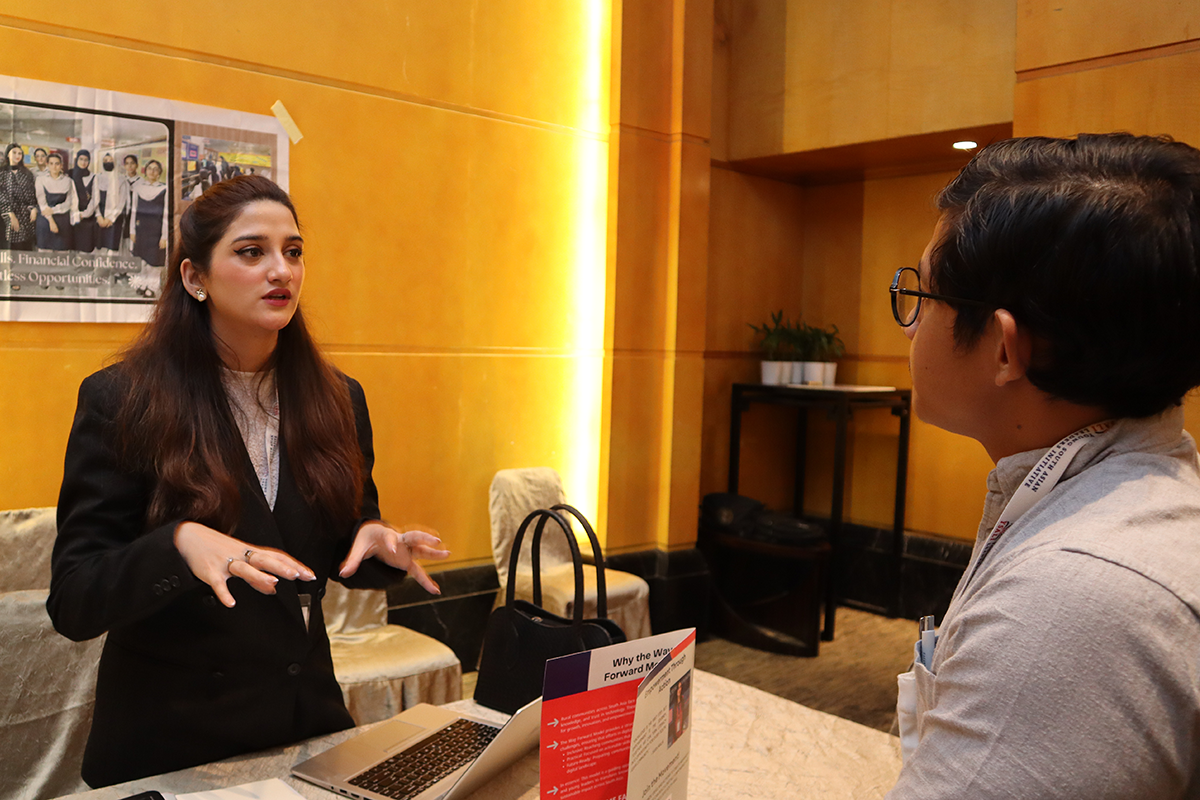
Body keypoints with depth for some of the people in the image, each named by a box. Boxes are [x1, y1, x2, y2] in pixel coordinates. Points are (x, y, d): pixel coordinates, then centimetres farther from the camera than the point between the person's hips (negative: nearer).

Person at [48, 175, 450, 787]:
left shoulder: (337, 399, -1)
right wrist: (179, 545, -34)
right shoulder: (119, 401, -12)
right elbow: (72, 603, -15)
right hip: (167, 741, -3)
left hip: (308, 715, 4)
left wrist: (379, 543, -14)